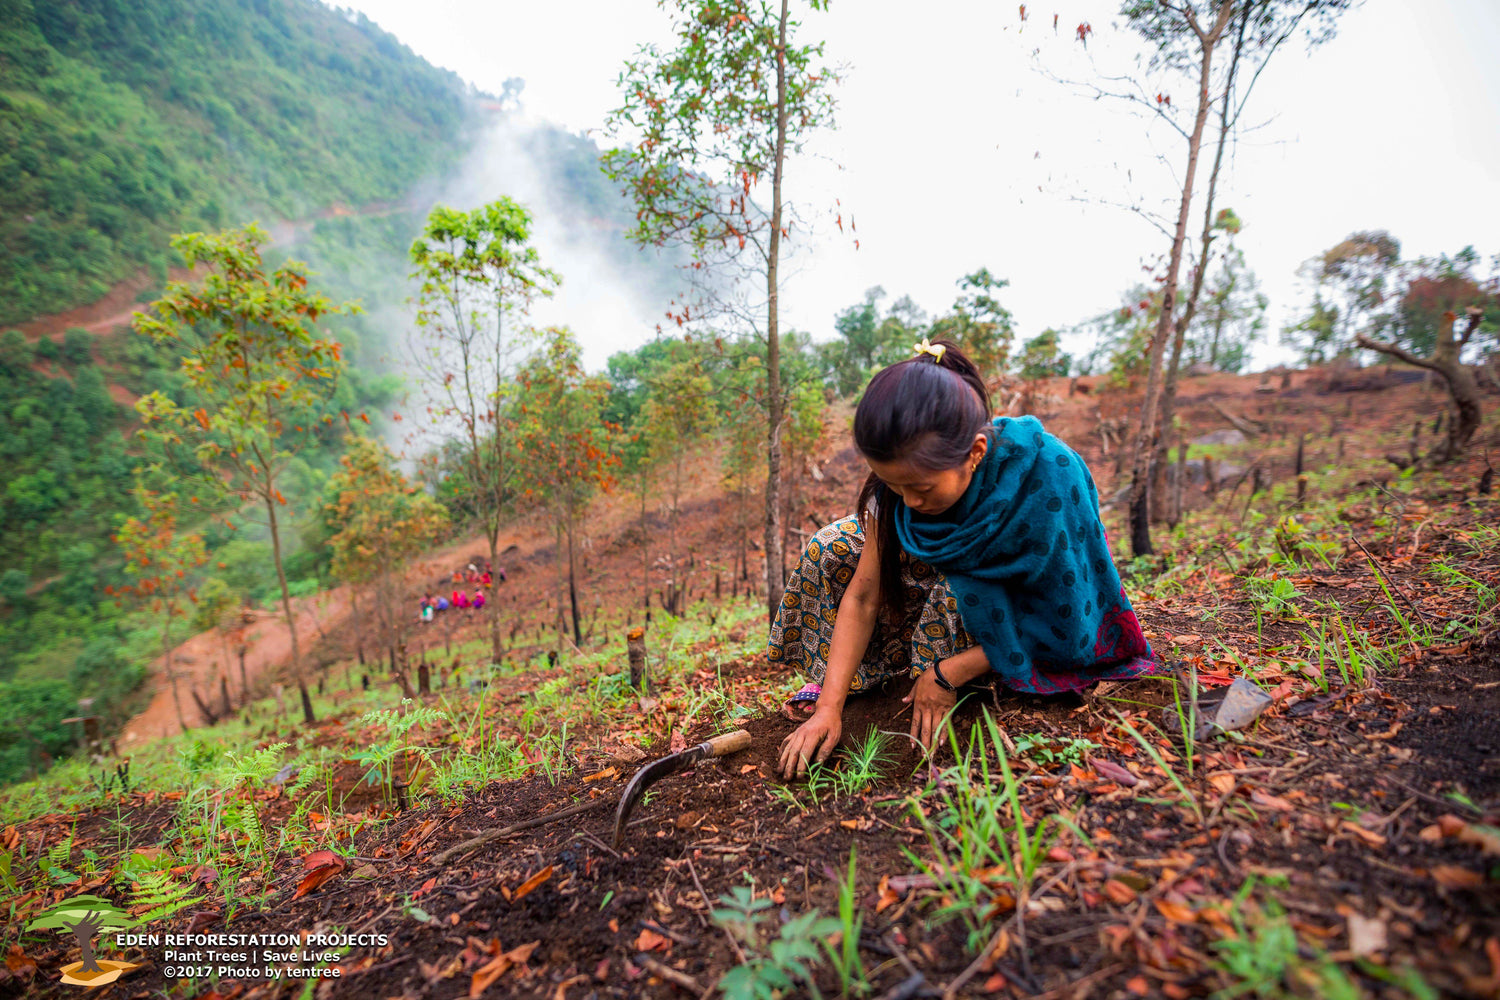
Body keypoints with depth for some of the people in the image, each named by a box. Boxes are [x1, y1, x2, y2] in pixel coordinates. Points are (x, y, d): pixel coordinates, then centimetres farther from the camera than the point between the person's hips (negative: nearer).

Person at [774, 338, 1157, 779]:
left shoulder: (1050, 479, -38)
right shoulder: (903, 476, -25)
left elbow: (1062, 621, -27)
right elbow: (862, 596, -21)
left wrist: (948, 672, -28)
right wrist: (829, 707, -27)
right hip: (951, 575, 4)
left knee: (957, 591, -37)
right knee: (829, 551, -14)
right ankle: (833, 681, -1)